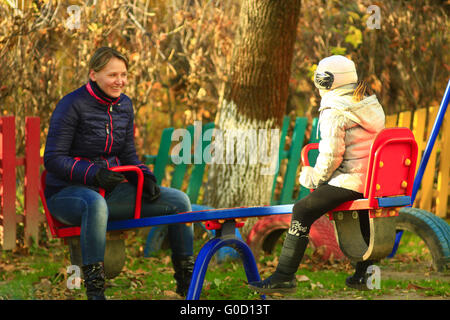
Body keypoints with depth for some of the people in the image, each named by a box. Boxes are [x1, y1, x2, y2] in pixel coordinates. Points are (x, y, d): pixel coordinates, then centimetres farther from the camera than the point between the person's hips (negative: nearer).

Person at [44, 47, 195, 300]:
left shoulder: (124, 105, 9)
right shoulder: (73, 105, -12)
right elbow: (53, 159, -15)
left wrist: (145, 177, -6)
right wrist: (94, 174, -29)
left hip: (110, 189, 7)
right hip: (67, 192, -7)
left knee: (179, 200, -7)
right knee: (96, 203, -44)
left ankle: (187, 282, 5)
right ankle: (95, 290, -40)